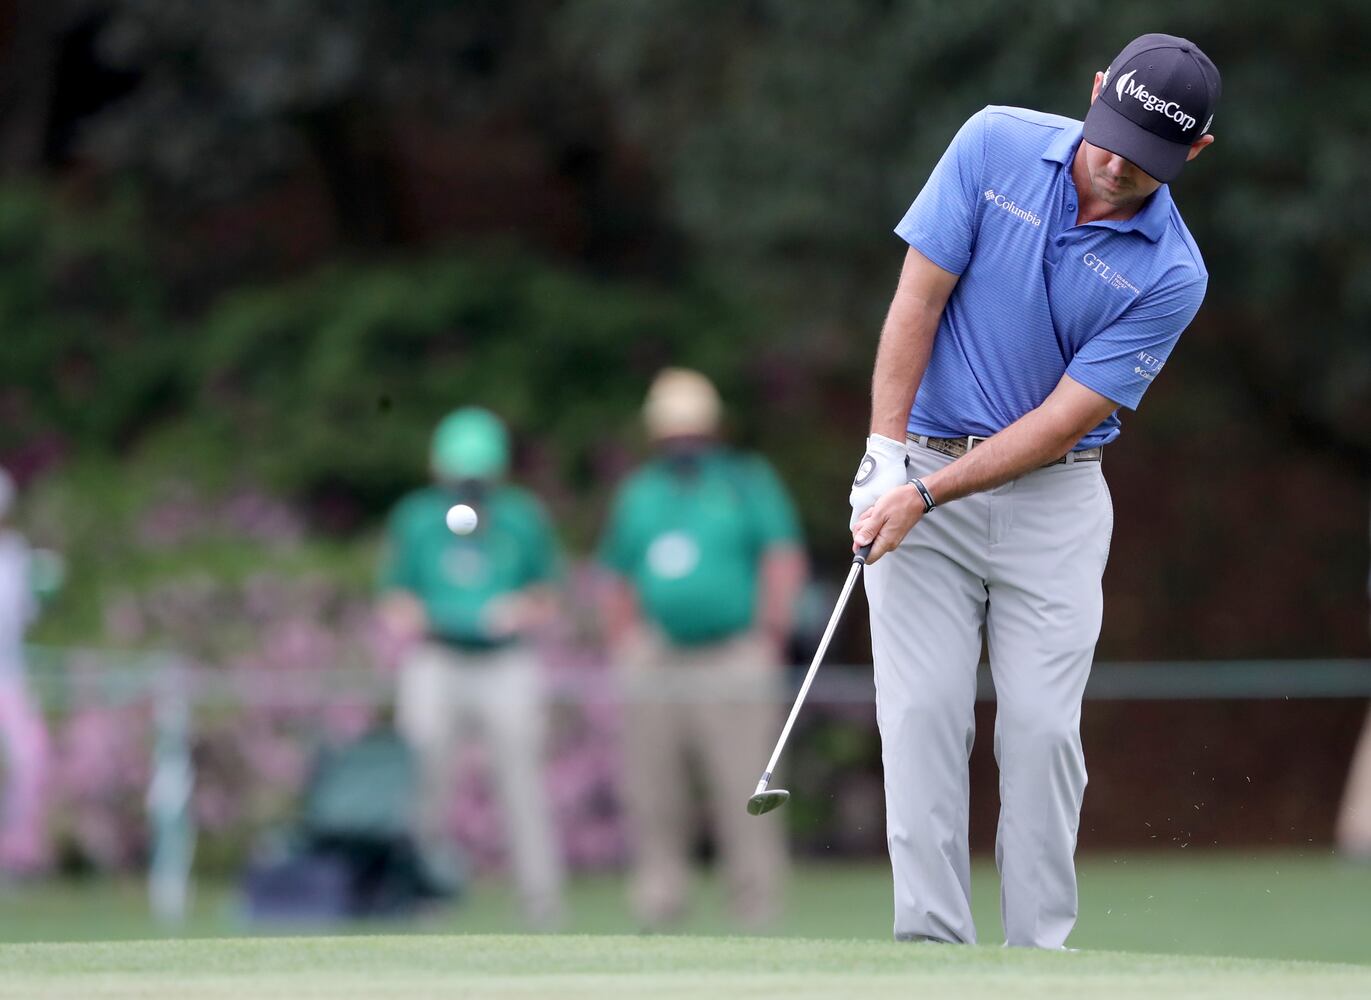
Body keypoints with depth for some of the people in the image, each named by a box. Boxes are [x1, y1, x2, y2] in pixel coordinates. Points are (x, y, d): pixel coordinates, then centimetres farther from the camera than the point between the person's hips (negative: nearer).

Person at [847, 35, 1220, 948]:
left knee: (1041, 725, -5)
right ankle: (932, 941, -7)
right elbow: (919, 298, -6)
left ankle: (1041, 951, 1)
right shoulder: (997, 144, -8)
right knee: (924, 711, -7)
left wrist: (927, 493, -19)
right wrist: (887, 453, -14)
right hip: (917, 475, 0)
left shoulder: (1170, 275, -12)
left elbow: (1063, 420, -13)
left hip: (1054, 499, 0)